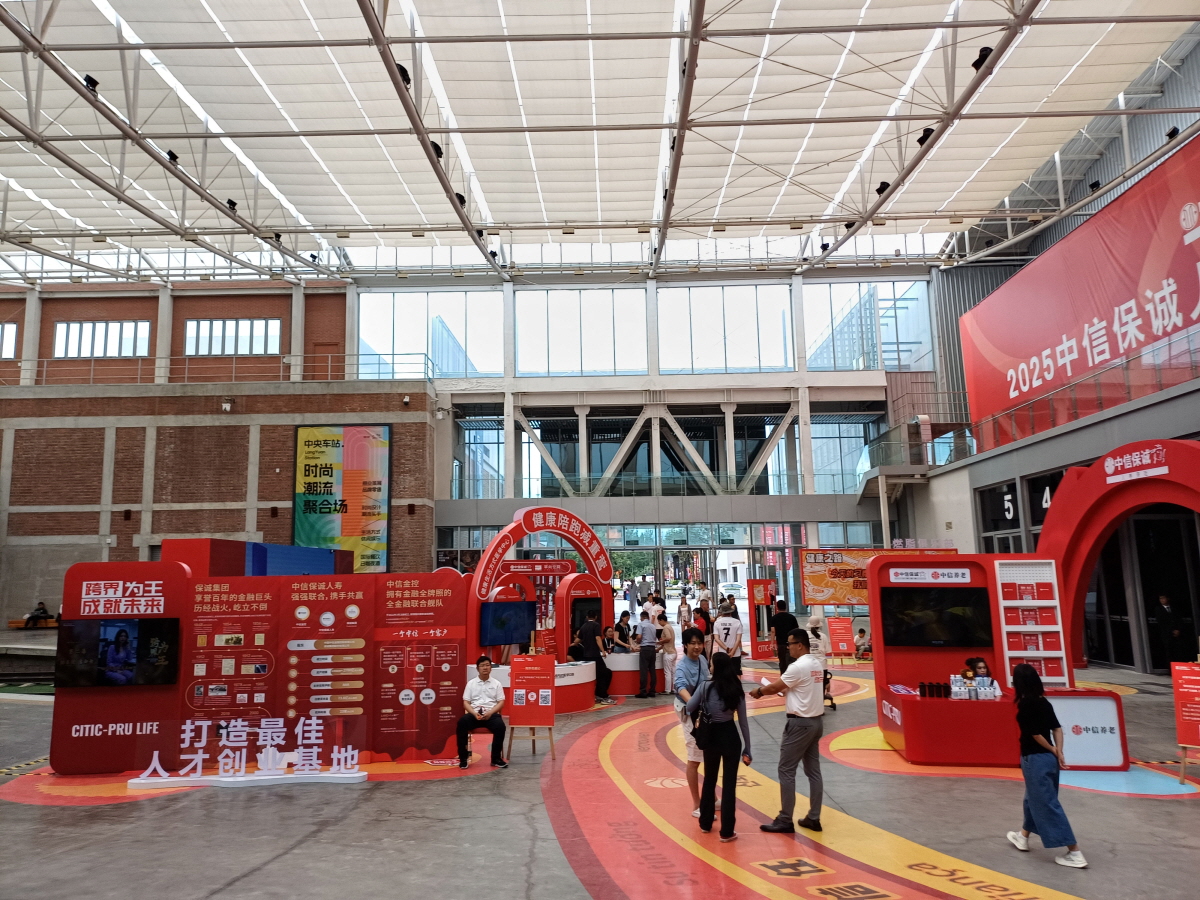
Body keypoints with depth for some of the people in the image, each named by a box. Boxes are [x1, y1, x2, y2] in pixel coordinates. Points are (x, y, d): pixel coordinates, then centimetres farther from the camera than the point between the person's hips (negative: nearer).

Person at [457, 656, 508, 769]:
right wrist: (474, 713, -12)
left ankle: (496, 758, -16)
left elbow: (501, 702, 5)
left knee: (500, 725, -33)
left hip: (491, 714, 0)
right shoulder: (471, 683, 12)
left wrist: (490, 712, -13)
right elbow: (466, 702, 7)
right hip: (474, 714, 0)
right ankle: (463, 758, -20)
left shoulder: (496, 683, 11)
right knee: (461, 723, -32)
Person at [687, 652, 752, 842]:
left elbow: (689, 708, -7)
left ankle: (706, 823, 32)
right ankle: (727, 831, 9)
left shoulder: (707, 687, -11)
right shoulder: (737, 690, -6)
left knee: (709, 780, 19)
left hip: (711, 737, 0)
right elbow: (743, 723, -3)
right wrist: (747, 749, 4)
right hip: (730, 737, 0)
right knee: (729, 784, 6)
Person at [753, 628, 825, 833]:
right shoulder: (816, 664, 8)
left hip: (800, 723, -9)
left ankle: (785, 821, 3)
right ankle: (813, 818, 17)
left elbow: (775, 687, -10)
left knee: (786, 770, -1)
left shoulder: (798, 666, -19)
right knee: (813, 771, 12)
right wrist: (767, 690, 10)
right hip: (816, 720, 9)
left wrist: (759, 691, 8)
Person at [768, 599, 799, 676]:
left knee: (782, 663, 14)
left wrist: (773, 644, -10)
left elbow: (773, 631, -8)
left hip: (780, 643, 1)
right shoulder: (792, 617, 4)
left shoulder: (774, 618, 2)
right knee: (790, 663, -6)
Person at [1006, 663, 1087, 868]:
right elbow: (1057, 728, 2)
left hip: (1035, 759, -9)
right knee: (1034, 798, 23)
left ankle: (1075, 853, -1)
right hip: (1047, 758, 9)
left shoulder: (1025, 704, -19)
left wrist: (1053, 751, -3)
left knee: (1047, 804, -2)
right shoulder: (1043, 702, 5)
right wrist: (1058, 753, -3)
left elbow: (1035, 734, -17)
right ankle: (1023, 836, 41)